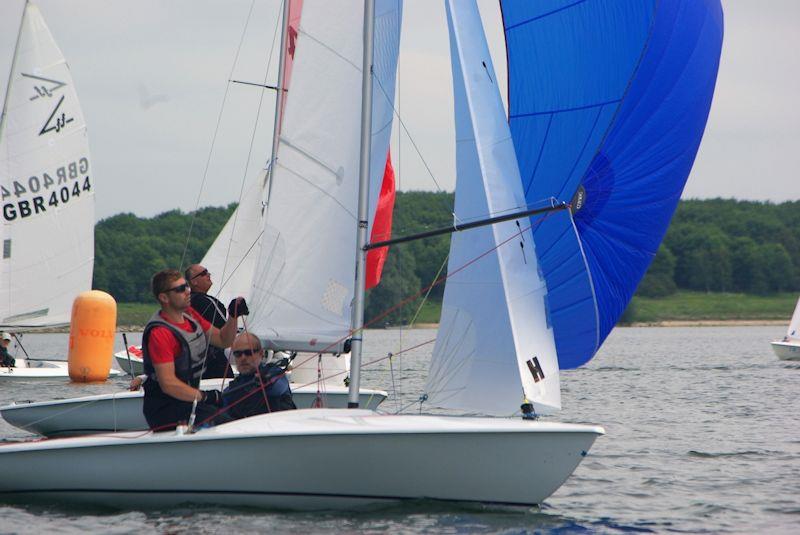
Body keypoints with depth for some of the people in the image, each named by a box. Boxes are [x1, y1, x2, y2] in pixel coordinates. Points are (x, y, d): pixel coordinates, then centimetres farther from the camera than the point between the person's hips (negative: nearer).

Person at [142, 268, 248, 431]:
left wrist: (233, 316, 2)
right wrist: (206, 397, -25)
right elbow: (168, 384, -25)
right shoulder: (159, 333, -20)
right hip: (164, 410, -9)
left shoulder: (189, 314, 9)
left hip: (189, 399, 9)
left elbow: (223, 340, 19)